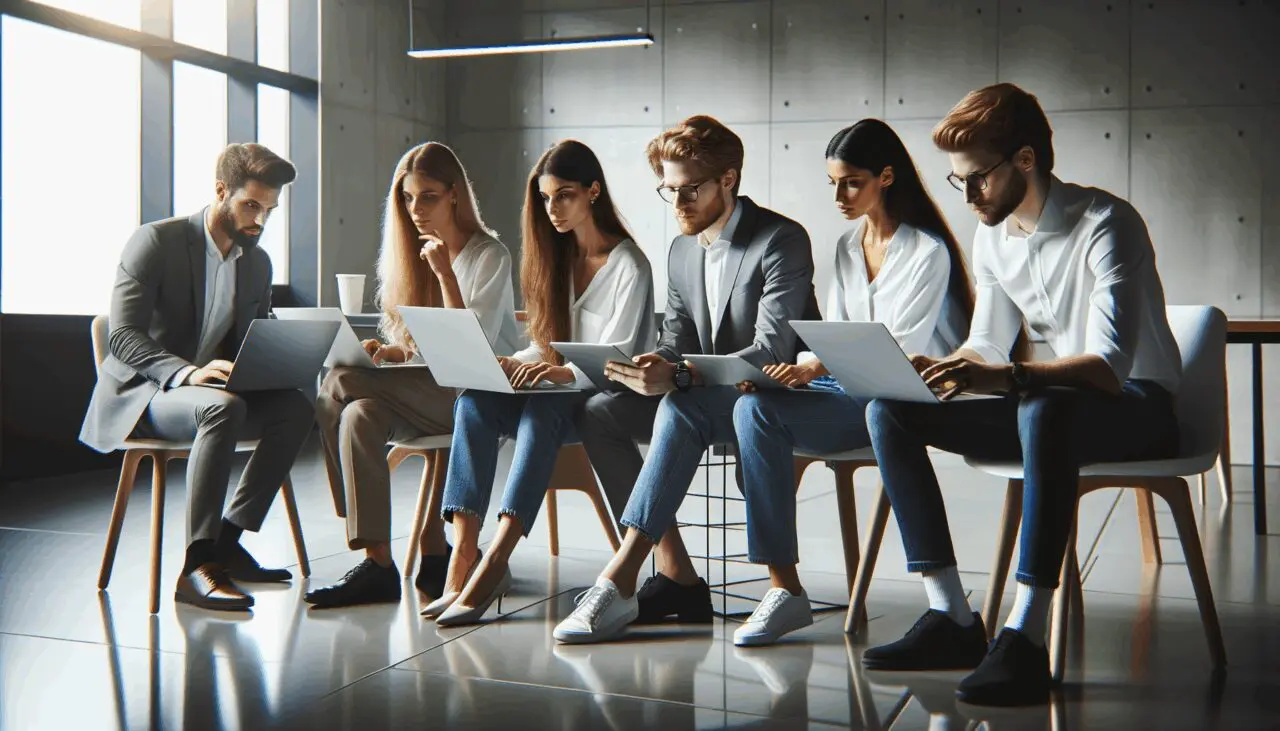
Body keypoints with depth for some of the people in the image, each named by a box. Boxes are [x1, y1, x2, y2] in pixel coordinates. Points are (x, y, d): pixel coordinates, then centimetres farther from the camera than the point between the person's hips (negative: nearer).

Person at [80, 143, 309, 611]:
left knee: (296, 407, -20)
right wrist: (189, 372, -36)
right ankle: (197, 567, -36)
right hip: (137, 396, -6)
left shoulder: (258, 262, 11)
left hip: (207, 393, 7)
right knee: (224, 407, -37)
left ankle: (227, 540, -16)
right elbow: (123, 336, -19)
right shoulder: (155, 241, -10)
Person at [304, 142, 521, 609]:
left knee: (340, 385, -26)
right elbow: (414, 344, 17)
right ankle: (376, 560, -24)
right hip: (425, 389, 6)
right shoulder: (411, 255, 16)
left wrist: (445, 273, -16)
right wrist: (386, 350, -6)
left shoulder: (490, 255, -2)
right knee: (359, 415, -28)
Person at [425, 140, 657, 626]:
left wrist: (565, 373, -32)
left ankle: (493, 565, -47)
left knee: (539, 412, -38)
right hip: (553, 390, 6)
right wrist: (514, 364, -7)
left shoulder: (629, 265, -5)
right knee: (474, 402, -25)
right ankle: (462, 557, -36)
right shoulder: (555, 257, 16)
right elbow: (545, 346, 15)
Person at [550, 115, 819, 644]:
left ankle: (620, 580, -36)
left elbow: (772, 352, -22)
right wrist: (650, 367, -18)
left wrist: (677, 377, -35)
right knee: (598, 413, -15)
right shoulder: (681, 251, 11)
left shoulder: (782, 241, -13)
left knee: (679, 409, -36)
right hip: (701, 397, 8)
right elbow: (676, 342, 8)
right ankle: (677, 577, -18)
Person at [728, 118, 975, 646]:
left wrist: (814, 367, -27)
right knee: (753, 407, -21)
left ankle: (788, 590, -22)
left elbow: (902, 347, -15)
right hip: (854, 390, 7)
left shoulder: (928, 251, -7)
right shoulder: (848, 247, 17)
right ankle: (783, 588, -22)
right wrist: (800, 368, -8)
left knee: (761, 410, -26)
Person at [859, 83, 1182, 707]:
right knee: (888, 411, -8)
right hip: (1049, 408, 8)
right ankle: (952, 621, -12)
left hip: (1137, 407, -7)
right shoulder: (992, 237, 6)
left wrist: (1005, 376, -42)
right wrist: (936, 371, -7)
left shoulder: (1106, 225, -18)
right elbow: (986, 345, 15)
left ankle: (1024, 641, -42)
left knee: (1046, 407, -43)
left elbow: (1109, 365, -28)